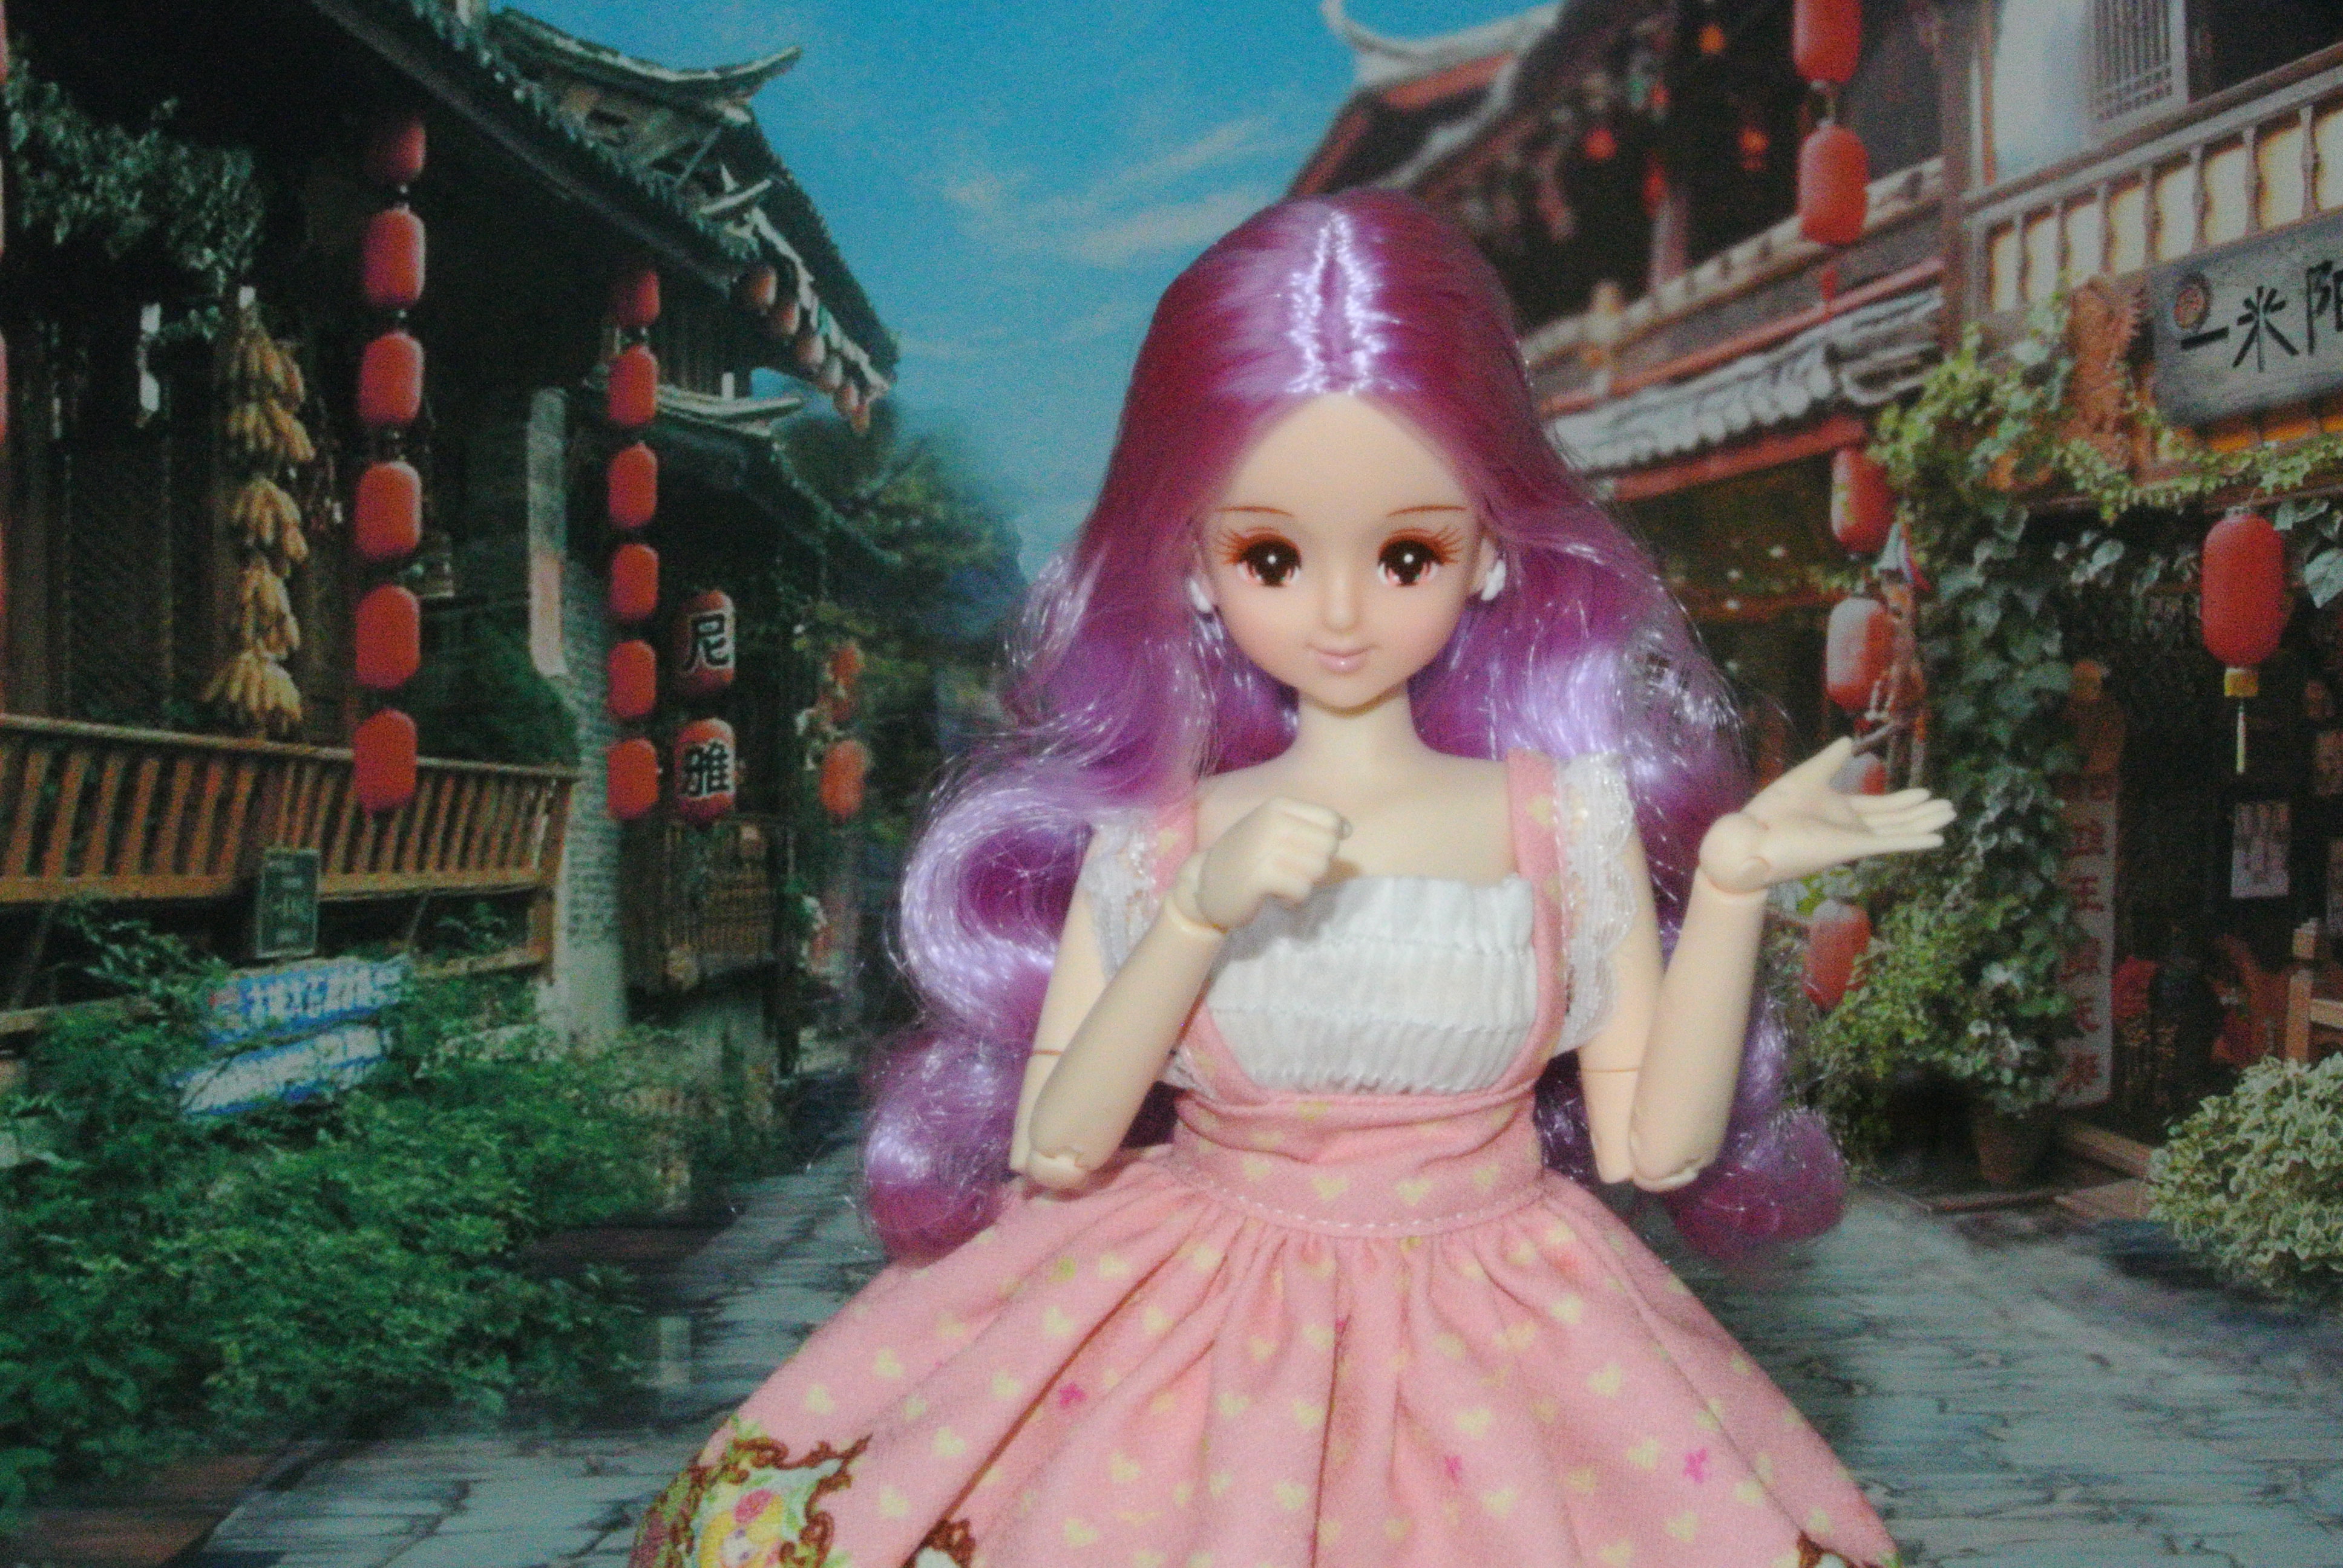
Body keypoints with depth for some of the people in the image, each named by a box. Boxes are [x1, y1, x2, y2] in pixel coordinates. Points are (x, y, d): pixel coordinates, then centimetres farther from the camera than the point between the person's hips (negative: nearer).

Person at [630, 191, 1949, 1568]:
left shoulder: (1568, 819, -6)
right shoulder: (1148, 842, -7)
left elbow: (1657, 1144, -4)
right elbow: (1052, 1151, -10)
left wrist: (1734, 887, -15)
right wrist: (1202, 912, -22)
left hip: (1489, 1348, 1)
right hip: (1191, 1335, 0)